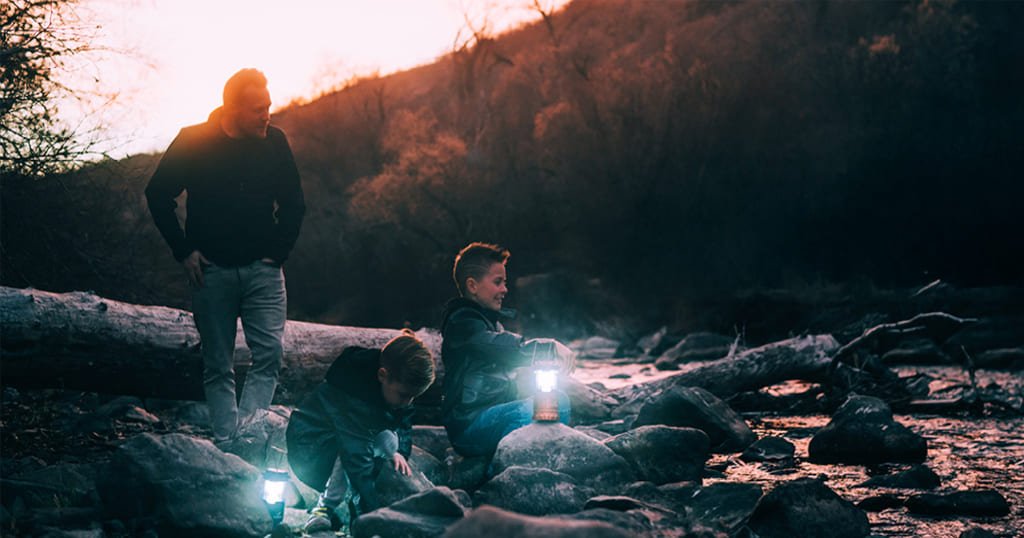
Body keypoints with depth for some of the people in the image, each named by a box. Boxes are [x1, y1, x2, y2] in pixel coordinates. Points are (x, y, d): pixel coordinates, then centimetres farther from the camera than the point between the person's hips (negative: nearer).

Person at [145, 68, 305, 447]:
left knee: (269, 354, -13)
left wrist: (279, 249, 3)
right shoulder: (194, 142, -5)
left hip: (262, 268, 1)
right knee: (217, 365, 2)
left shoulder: (274, 142, 1)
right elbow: (158, 195, 5)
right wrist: (183, 251, -1)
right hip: (211, 270, -1)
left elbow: (293, 203, 13)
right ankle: (226, 444, 6)